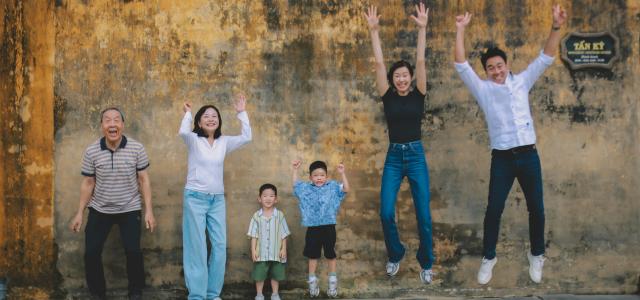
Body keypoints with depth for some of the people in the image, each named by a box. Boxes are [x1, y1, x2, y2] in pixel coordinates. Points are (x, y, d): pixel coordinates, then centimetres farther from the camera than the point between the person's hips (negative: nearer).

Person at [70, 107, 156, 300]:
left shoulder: (136, 148, -10)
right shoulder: (91, 151, -7)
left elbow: (143, 180, -3)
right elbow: (87, 183, 2)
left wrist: (149, 210, -6)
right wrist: (80, 213, 3)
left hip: (129, 210, -1)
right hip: (99, 210, 2)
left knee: (133, 252, -8)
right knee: (91, 252, 1)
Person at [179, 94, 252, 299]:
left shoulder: (224, 142, 8)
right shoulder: (193, 140, -4)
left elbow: (246, 137, -2)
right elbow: (183, 131, -25)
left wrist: (241, 113, -2)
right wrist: (188, 113, -9)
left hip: (217, 200, 5)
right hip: (195, 198, -4)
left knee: (220, 247, 4)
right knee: (197, 248, -3)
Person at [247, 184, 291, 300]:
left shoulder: (279, 215, -3)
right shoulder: (257, 216, -2)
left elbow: (283, 235, 0)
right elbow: (254, 235, -1)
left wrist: (284, 249, -4)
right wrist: (253, 250, -6)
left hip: (276, 253, 0)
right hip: (261, 252, 0)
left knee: (276, 275, 11)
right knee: (259, 275, 6)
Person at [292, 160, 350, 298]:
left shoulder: (332, 187, 0)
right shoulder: (306, 188, 6)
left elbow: (346, 189, -7)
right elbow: (295, 185, 18)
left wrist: (342, 174, -15)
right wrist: (295, 170, 10)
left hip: (328, 227, -1)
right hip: (312, 228, 2)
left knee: (330, 254, 8)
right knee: (312, 255, 10)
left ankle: (333, 281, 20)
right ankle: (312, 281, 21)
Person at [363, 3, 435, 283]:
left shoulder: (418, 95, 2)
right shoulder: (388, 96, 3)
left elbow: (420, 62, -7)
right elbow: (379, 63, -4)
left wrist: (422, 28, -14)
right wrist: (374, 31, -11)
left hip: (416, 156, -1)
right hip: (393, 157, 1)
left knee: (423, 215, -2)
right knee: (386, 213, -8)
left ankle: (426, 264, 16)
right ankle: (395, 255, 17)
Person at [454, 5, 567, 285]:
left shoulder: (522, 81, 8)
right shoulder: (483, 89, 3)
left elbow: (545, 58, 4)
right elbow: (461, 65, -4)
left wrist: (556, 27, -9)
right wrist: (460, 30, -11)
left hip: (528, 155, 2)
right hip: (502, 158, -1)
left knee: (536, 208, 8)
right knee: (494, 209, 1)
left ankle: (536, 256, 26)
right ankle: (488, 258, 16)